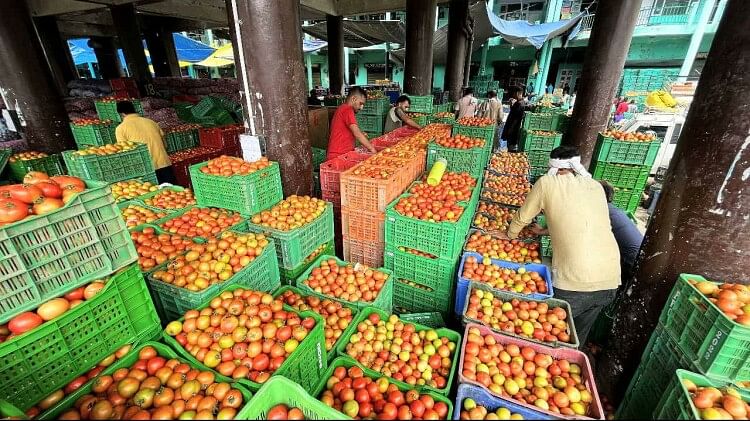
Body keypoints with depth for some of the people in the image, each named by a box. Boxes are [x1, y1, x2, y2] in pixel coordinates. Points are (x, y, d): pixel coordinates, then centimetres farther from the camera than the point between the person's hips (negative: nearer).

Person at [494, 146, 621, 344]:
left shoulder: (547, 183, -1)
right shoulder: (596, 186, 14)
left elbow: (522, 217, 9)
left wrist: (510, 235, 28)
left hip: (574, 281, -5)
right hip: (610, 280, 6)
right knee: (577, 337, 25)